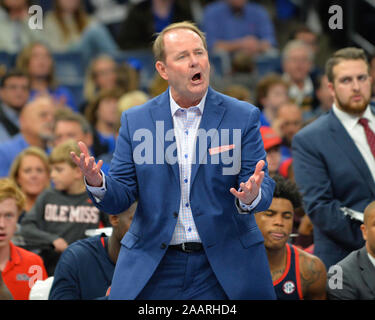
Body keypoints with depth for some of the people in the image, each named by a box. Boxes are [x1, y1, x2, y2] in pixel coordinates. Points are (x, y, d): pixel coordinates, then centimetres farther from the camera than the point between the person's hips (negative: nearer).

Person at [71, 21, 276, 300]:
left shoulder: (243, 117, 0)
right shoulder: (135, 121, 4)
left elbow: (264, 189, -4)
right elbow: (120, 199, 2)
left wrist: (251, 197, -28)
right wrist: (98, 183, -20)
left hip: (224, 268, -1)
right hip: (153, 268, 1)